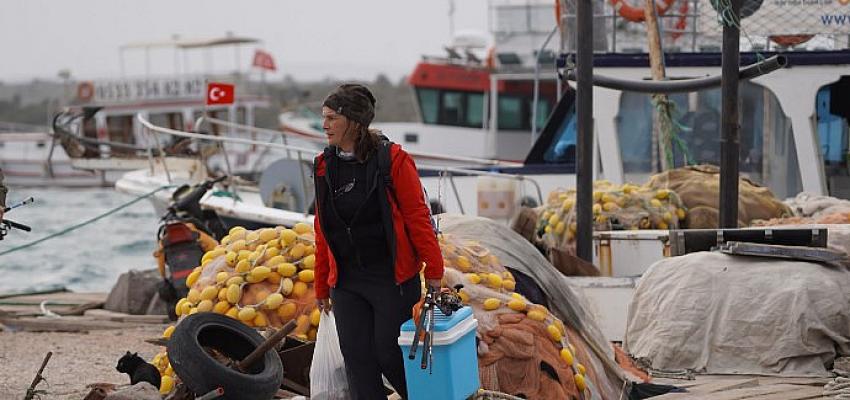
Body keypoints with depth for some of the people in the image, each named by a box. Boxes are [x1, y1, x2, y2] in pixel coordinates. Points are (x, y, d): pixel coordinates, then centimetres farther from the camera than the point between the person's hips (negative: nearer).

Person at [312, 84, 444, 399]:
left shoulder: (392, 160, -9)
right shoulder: (324, 166, 7)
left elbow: (417, 216, -8)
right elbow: (323, 231, 13)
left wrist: (434, 271, -8)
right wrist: (321, 286, 15)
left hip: (392, 278, -5)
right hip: (346, 282, 5)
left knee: (390, 355, -2)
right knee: (356, 356, 5)